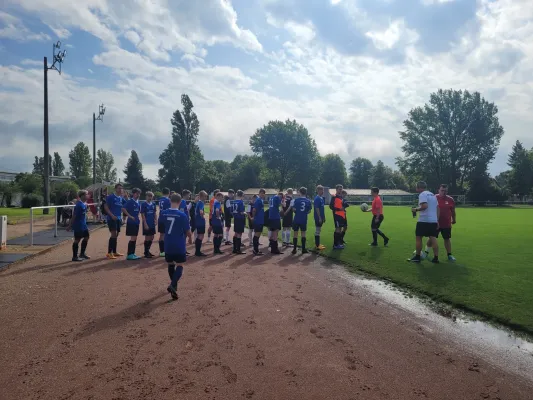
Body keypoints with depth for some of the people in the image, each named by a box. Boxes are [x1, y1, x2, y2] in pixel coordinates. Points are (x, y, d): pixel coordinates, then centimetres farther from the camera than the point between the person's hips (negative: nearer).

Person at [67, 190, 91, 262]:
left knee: (86, 237, 14)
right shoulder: (79, 205, -19)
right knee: (77, 240, -1)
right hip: (78, 225, -9)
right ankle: (75, 257, 10)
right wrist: (70, 226, -16)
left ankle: (82, 254, 27)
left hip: (83, 225, 9)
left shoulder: (84, 204, 9)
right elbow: (73, 216, -18)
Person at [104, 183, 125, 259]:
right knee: (113, 234, -13)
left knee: (116, 235, 12)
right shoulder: (111, 196, -7)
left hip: (118, 218, 7)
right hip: (111, 218, -7)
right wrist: (112, 215, -19)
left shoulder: (121, 198, 12)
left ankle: (114, 252, 22)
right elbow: (106, 206, -11)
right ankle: (109, 253, -9)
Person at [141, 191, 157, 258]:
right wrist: (145, 224, -16)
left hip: (152, 224, 6)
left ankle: (147, 251, 25)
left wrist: (155, 221, 4)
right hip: (147, 224, -6)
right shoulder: (143, 204, -8)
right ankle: (146, 253, 10)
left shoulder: (153, 204, 7)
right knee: (147, 238, -1)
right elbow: (143, 215, -11)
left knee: (151, 238, 11)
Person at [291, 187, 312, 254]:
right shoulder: (308, 201, 0)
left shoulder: (296, 200, -7)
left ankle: (294, 249, 7)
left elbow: (294, 209, -7)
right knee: (303, 233, 11)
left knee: (295, 233, 6)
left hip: (296, 219, -2)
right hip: (304, 220, 2)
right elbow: (309, 211, 3)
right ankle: (303, 249, 14)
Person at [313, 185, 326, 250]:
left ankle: (317, 244, 24)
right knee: (317, 231, -4)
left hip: (321, 217, 9)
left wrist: (324, 217, 19)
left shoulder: (322, 198, 13)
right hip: (318, 217, -9)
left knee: (318, 230, 15)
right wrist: (320, 217, -21)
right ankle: (317, 246, 1)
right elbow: (317, 209, -20)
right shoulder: (317, 198, -16)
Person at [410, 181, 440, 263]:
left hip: (424, 220, -8)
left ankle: (417, 257, 8)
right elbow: (437, 208, 16)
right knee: (433, 238, 8)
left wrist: (416, 209, -7)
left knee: (418, 238, 3)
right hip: (433, 221, 8)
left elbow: (425, 206, -24)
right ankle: (436, 258, 6)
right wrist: (437, 221, 17)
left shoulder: (422, 194, -8)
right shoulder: (433, 195, 18)